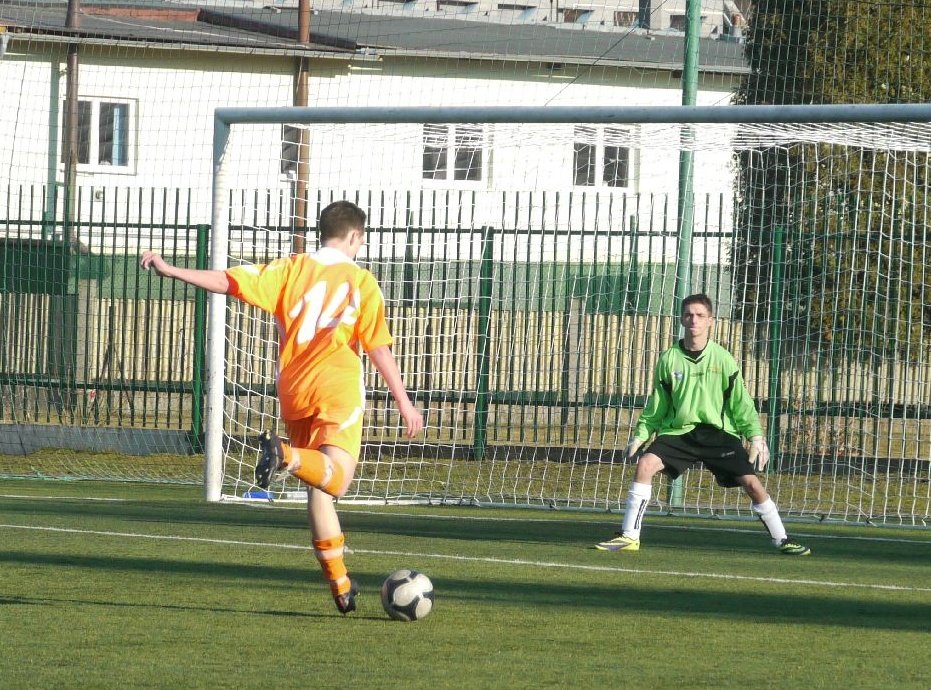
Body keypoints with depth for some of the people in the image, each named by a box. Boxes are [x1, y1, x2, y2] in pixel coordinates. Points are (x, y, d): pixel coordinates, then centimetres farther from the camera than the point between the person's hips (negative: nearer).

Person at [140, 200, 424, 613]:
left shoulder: (293, 269, 10)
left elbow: (231, 282, 1)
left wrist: (172, 271, 5)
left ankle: (340, 583, 14)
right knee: (335, 479, -19)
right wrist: (404, 402, 3)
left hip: (293, 391, 4)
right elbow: (378, 348, 0)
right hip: (338, 391, -4)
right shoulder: (361, 281, 4)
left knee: (318, 487, 14)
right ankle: (285, 455, -47)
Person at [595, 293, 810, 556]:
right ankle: (629, 537, -14)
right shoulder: (669, 359, 3)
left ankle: (781, 540, 7)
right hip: (678, 431, 1)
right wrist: (640, 436, 6)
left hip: (718, 433, -1)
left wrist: (756, 436, -4)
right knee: (646, 463, -22)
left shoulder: (723, 359, 0)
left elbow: (741, 403, 4)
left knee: (751, 482, -11)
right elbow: (657, 405, 12)